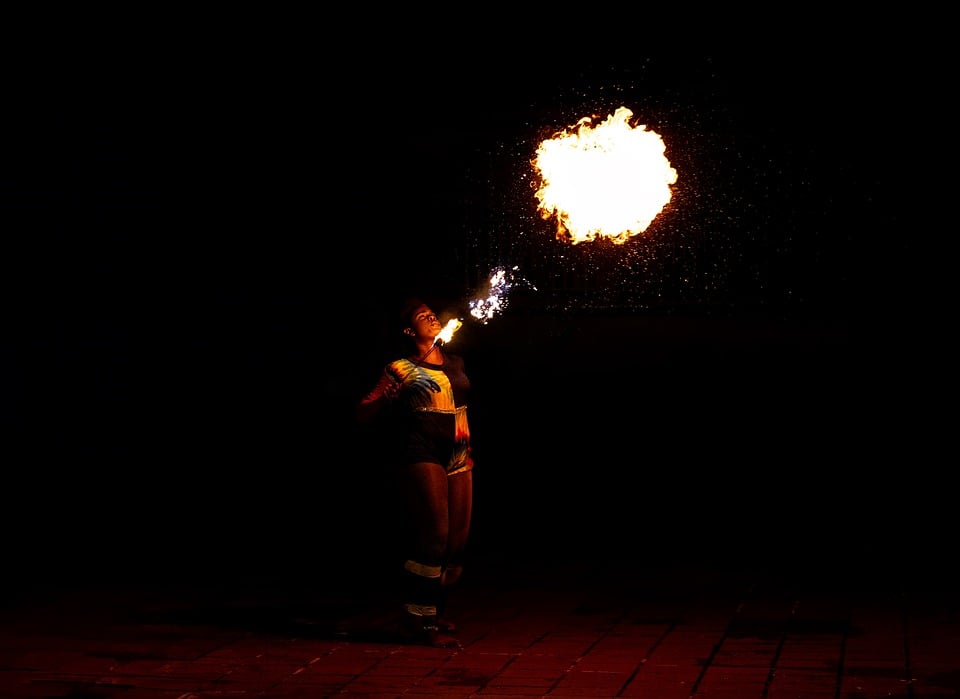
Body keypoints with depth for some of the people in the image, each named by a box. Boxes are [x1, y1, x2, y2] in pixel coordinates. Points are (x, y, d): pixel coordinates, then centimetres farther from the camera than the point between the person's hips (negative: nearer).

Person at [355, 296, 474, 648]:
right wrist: (383, 398, -24)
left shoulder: (455, 363, 14)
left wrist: (469, 449, 24)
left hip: (458, 459, 7)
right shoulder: (400, 369, -3)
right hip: (421, 457, -7)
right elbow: (363, 415, -5)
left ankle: (435, 611, 21)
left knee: (458, 538, 5)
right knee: (434, 533, -16)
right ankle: (418, 619, -9)